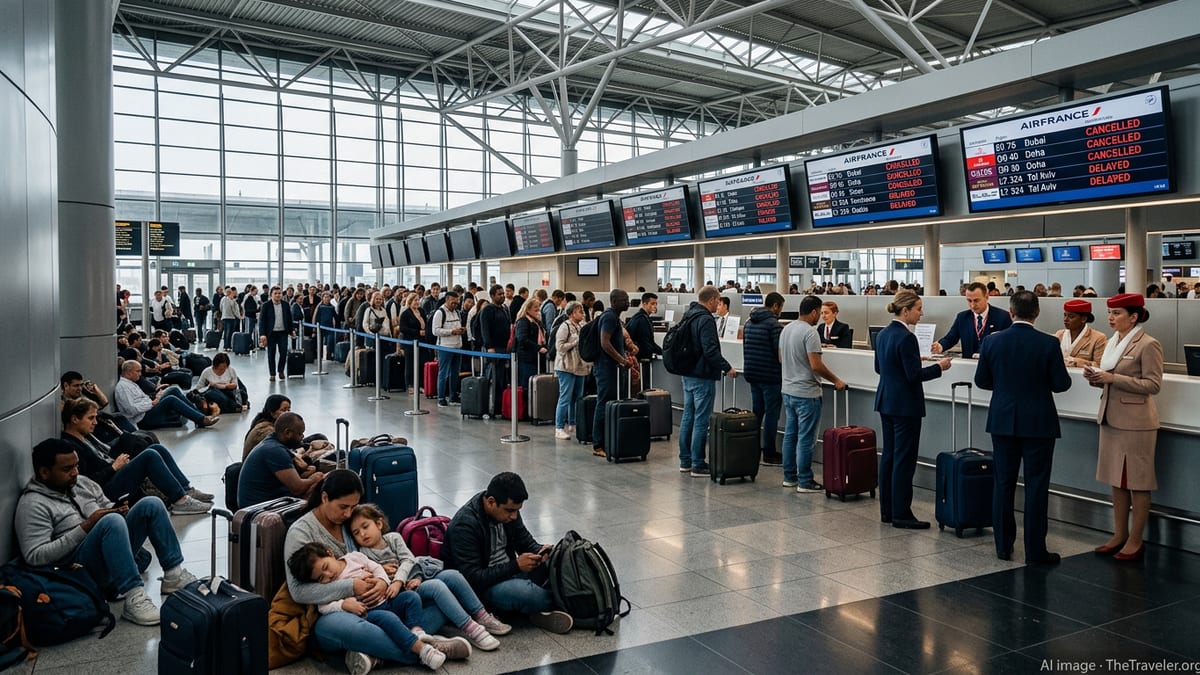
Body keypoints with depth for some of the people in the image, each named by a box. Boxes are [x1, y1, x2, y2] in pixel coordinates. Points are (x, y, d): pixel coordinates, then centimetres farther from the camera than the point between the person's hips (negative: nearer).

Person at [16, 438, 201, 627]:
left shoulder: (83, 482, 14)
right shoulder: (33, 505, -8)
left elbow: (108, 507, 24)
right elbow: (35, 557, -17)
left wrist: (119, 510, -2)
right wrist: (85, 527, -21)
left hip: (114, 550, 8)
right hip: (80, 567, -8)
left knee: (151, 505, -9)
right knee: (112, 521, -35)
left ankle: (174, 575, -10)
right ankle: (134, 598, -38)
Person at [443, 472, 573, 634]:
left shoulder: (507, 509, -2)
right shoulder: (465, 525, -24)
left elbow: (526, 542, 9)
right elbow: (473, 579, -26)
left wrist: (541, 552, -14)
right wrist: (515, 566, -29)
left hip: (507, 572, 8)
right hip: (481, 587, -8)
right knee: (522, 591, -35)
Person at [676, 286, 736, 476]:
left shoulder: (687, 316, 12)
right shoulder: (706, 320, -17)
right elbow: (710, 351, -23)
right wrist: (727, 368, -13)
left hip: (688, 375, 9)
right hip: (703, 377, -9)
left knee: (688, 418, 14)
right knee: (701, 421, -3)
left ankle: (685, 461, 20)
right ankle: (698, 465, 1)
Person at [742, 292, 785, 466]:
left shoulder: (749, 321, 11)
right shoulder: (773, 323, -15)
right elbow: (780, 350, -18)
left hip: (752, 373, 8)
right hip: (770, 375, -8)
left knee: (756, 412, 15)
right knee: (771, 414, -1)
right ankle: (769, 454, 2)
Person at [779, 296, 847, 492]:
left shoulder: (786, 329, 9)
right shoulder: (809, 332, -18)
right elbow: (816, 365, -23)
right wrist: (836, 381, -11)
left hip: (788, 390, 9)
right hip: (807, 393, -9)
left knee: (790, 435, 14)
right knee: (806, 439, -2)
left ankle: (789, 477, 20)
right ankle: (805, 482, 3)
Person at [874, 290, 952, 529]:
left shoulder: (882, 334, 8)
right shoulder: (906, 337, -19)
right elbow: (914, 375, -19)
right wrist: (939, 367, -6)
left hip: (886, 401, 9)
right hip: (905, 405, -9)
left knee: (888, 455, 13)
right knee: (904, 459, -3)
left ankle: (887, 510, 19)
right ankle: (901, 514, 3)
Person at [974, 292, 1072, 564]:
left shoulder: (992, 342, -5)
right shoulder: (1048, 344, -12)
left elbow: (981, 381, 2)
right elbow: (1062, 384, -7)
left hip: (1003, 421, 2)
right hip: (1039, 423, -2)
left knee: (1003, 483, 11)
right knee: (1036, 487, 4)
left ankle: (1003, 546, 17)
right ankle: (1035, 550, 8)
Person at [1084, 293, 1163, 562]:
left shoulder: (1148, 345, -11)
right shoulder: (1113, 341, 12)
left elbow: (1153, 384, -16)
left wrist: (1113, 378, -21)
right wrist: (1095, 377, -3)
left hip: (1135, 422, -8)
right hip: (1111, 418, 8)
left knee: (1137, 482, 2)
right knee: (1117, 479, 14)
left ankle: (1136, 541, 11)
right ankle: (1119, 535, 23)